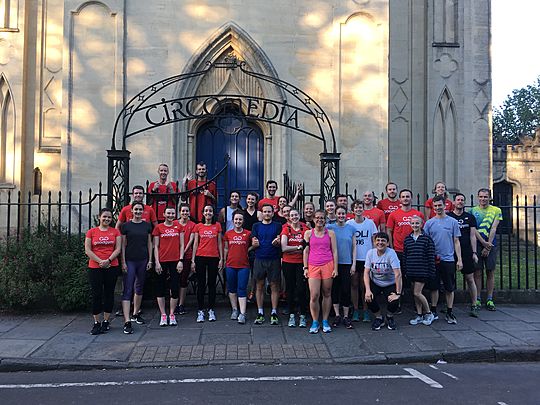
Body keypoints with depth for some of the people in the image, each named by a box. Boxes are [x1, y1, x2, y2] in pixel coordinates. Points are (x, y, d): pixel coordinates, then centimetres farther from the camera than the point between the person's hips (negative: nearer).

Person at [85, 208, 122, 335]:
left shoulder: (115, 232, 7)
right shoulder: (91, 232, 5)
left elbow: (118, 249, 1)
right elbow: (87, 250, 0)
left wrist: (108, 260, -14)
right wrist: (100, 261, -11)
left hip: (112, 267, 1)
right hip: (95, 268, -1)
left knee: (109, 293, 6)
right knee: (96, 294, -1)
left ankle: (106, 321, 17)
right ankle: (97, 323, 7)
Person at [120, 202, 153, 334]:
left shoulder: (147, 226, 7)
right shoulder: (126, 226, -1)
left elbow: (149, 243, 10)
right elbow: (123, 245, -1)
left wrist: (150, 260, 5)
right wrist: (123, 262, -7)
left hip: (143, 261, 4)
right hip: (130, 261, -4)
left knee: (139, 288, 15)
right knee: (127, 290, -8)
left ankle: (136, 314, 31)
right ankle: (127, 322, -12)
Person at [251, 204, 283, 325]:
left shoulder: (278, 226, 6)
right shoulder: (256, 226, 9)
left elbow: (280, 243, -1)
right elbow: (253, 243, 6)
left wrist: (277, 242, -23)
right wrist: (254, 243, -17)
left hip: (274, 260, -1)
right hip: (259, 259, 1)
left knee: (274, 286, 1)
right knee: (260, 286, 6)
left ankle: (274, 313, 9)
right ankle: (260, 313, 13)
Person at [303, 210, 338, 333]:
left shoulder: (330, 233, 8)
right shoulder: (308, 233, 9)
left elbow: (334, 251, 8)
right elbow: (306, 251, 9)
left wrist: (335, 268, 1)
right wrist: (305, 268, 3)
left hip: (327, 265, 1)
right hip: (313, 266, 0)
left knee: (327, 294, 5)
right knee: (314, 296, -7)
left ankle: (325, 321, 16)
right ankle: (315, 322, 7)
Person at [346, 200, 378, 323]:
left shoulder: (370, 223, 3)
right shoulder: (349, 223, 2)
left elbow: (374, 240, 8)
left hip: (367, 258, 0)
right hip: (353, 258, 0)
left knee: (365, 285, 4)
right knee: (354, 285, 4)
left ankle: (365, 311, 12)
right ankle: (355, 311, 13)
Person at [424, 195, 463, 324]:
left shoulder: (453, 222, 3)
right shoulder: (429, 223, 4)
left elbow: (456, 242, 4)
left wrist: (459, 259, -1)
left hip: (448, 259, 0)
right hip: (433, 260, 1)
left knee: (449, 288, 5)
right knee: (434, 287, 7)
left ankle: (450, 313, 16)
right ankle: (433, 312, 19)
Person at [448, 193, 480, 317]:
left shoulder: (470, 217, 9)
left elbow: (472, 236, 7)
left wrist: (474, 252, 0)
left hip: (467, 253, 1)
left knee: (470, 279, 1)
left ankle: (474, 306, 6)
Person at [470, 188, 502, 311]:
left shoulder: (496, 211, 5)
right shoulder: (472, 211, 4)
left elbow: (493, 229, -3)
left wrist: (488, 247, -10)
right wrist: (484, 243, -13)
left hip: (491, 245, 1)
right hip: (477, 245, -1)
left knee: (490, 272, 4)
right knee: (478, 273, 1)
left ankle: (490, 300, 11)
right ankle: (477, 299, 8)